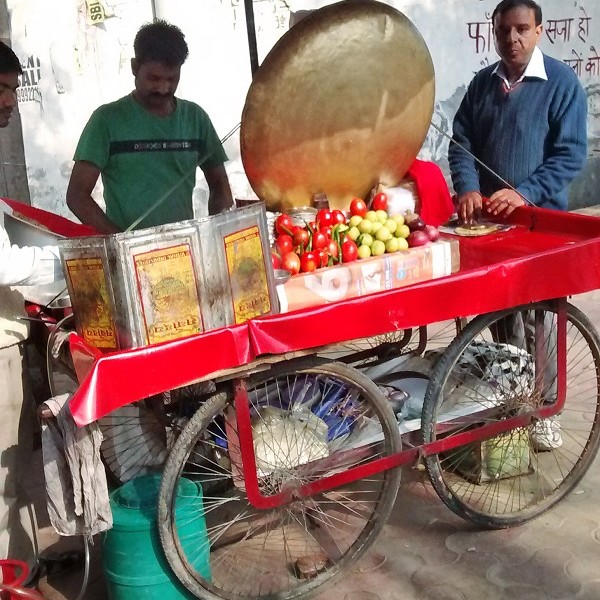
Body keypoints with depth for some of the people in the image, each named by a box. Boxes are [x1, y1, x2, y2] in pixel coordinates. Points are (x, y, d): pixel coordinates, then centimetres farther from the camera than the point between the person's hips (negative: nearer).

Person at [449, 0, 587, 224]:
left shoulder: (563, 81, -7)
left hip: (541, 214, -3)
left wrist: (524, 193, -21)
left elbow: (571, 153, -12)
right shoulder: (482, 81, 6)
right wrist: (468, 189, -12)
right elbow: (461, 142, 5)